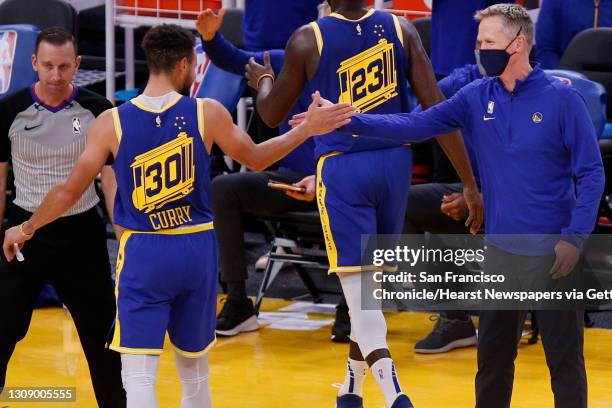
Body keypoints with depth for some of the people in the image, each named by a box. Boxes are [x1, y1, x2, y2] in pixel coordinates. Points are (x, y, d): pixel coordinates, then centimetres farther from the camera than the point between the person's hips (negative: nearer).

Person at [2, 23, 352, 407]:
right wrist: (307, 130, 21)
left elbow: (70, 192, 0)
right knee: (194, 365, 19)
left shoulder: (112, 122, -6)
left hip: (144, 253, -2)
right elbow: (255, 159, 10)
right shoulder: (207, 113, -5)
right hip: (196, 249, 2)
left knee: (139, 373, -4)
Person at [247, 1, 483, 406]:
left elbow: (272, 114, 6)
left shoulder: (307, 40, -6)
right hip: (394, 162, 4)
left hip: (342, 168, -4)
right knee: (373, 282, 19)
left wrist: (262, 81, 30)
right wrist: (470, 183, -3)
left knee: (358, 288, -6)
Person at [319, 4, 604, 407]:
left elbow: (591, 173, -8)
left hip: (552, 253, -5)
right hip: (500, 252, 5)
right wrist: (348, 121, -13)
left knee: (565, 359, 2)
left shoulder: (562, 99, -9)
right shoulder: (477, 97, 4)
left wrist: (574, 238, -15)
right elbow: (417, 124, -2)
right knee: (493, 357, 15)